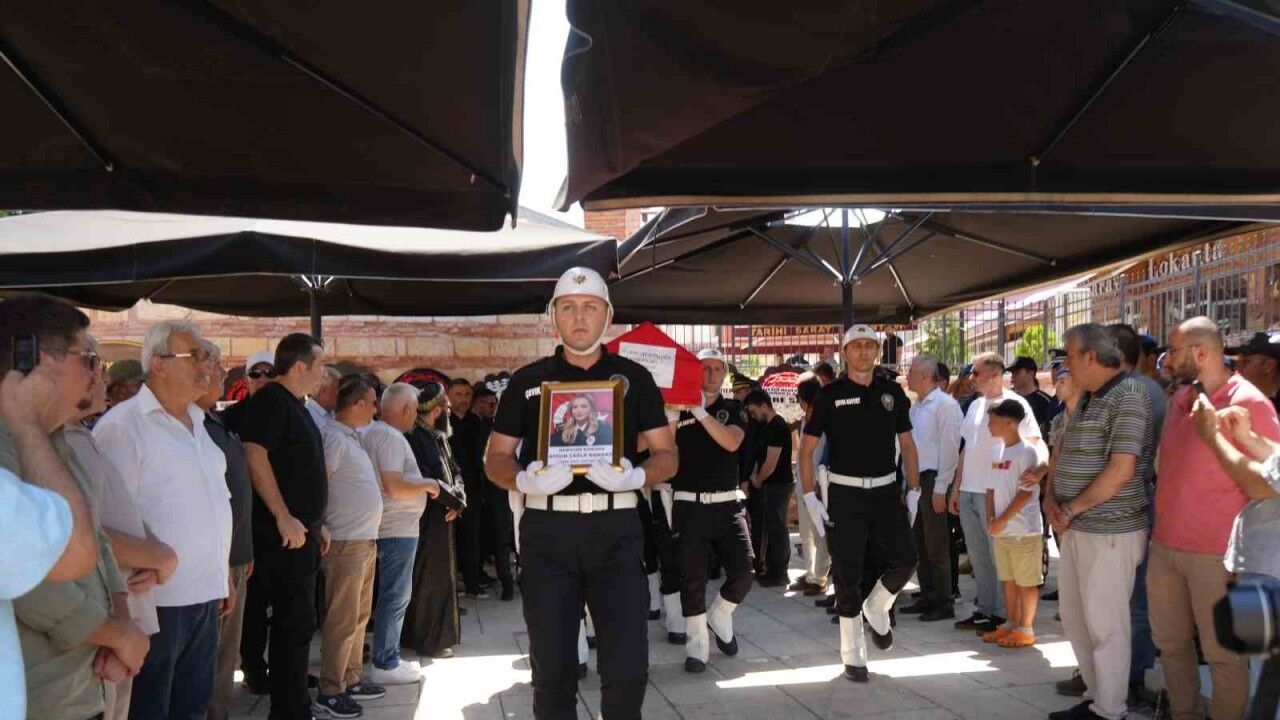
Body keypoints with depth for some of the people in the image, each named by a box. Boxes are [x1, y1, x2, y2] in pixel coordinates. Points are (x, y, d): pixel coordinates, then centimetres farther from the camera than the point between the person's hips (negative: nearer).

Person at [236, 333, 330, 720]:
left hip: (301, 531, 10)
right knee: (294, 623, -5)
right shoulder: (270, 399, -11)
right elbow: (254, 455, -23)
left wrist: (315, 522, 21)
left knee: (298, 622, 16)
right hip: (284, 533, -10)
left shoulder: (296, 405, 18)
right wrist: (284, 517, -25)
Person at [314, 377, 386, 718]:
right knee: (342, 620, -4)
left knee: (359, 616, 15)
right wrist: (322, 532, -17)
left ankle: (352, 680, 25)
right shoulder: (333, 437, -14)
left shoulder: (352, 436, 15)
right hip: (346, 542, -9)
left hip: (366, 540, 9)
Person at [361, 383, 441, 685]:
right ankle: (385, 665, 7)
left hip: (390, 527, 10)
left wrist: (421, 484, 17)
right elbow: (395, 487, -25)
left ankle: (388, 657, 26)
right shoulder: (390, 437, -18)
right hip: (398, 529, -10)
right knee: (395, 597, -1)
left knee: (394, 596, 17)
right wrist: (426, 484, -10)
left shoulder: (371, 432, 13)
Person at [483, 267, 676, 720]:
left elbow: (666, 455, 8)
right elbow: (495, 459, 9)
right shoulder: (527, 381, 9)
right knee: (552, 667, 9)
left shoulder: (633, 377, 8)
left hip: (616, 529, 0)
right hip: (547, 530, 1)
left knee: (628, 666, -1)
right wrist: (524, 480, -13)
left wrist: (636, 476, -15)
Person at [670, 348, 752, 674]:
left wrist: (701, 413, -18)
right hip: (689, 504, -2)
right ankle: (697, 648, 13)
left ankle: (719, 617, 26)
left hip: (728, 503, 2)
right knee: (692, 578, 0)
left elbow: (731, 442, -11)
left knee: (743, 572, -4)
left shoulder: (732, 410, 9)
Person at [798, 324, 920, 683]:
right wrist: (810, 497, -9)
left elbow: (907, 445, 12)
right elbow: (807, 448, -2)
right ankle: (853, 657, 14)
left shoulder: (892, 392, 7)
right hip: (844, 492, -3)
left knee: (905, 559, -7)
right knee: (848, 574, 1)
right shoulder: (829, 395, -2)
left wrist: (913, 490, 5)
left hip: (886, 490, 3)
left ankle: (875, 609, 25)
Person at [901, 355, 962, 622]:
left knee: (936, 546, -1)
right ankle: (927, 598, 24)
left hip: (933, 480, -8)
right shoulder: (916, 406, 14)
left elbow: (949, 448, -15)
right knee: (920, 543, 13)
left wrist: (940, 487, -17)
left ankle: (943, 604, 9)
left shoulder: (945, 404, -12)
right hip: (916, 479, 8)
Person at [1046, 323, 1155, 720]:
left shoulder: (1128, 397, -14)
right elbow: (1062, 456, 19)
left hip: (1110, 531, -9)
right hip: (1076, 528, 9)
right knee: (1075, 616, 16)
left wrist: (1071, 509, -14)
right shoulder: (1087, 400, 14)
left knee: (1105, 625, 2)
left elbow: (1121, 471, -21)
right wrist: (1050, 498, 2)